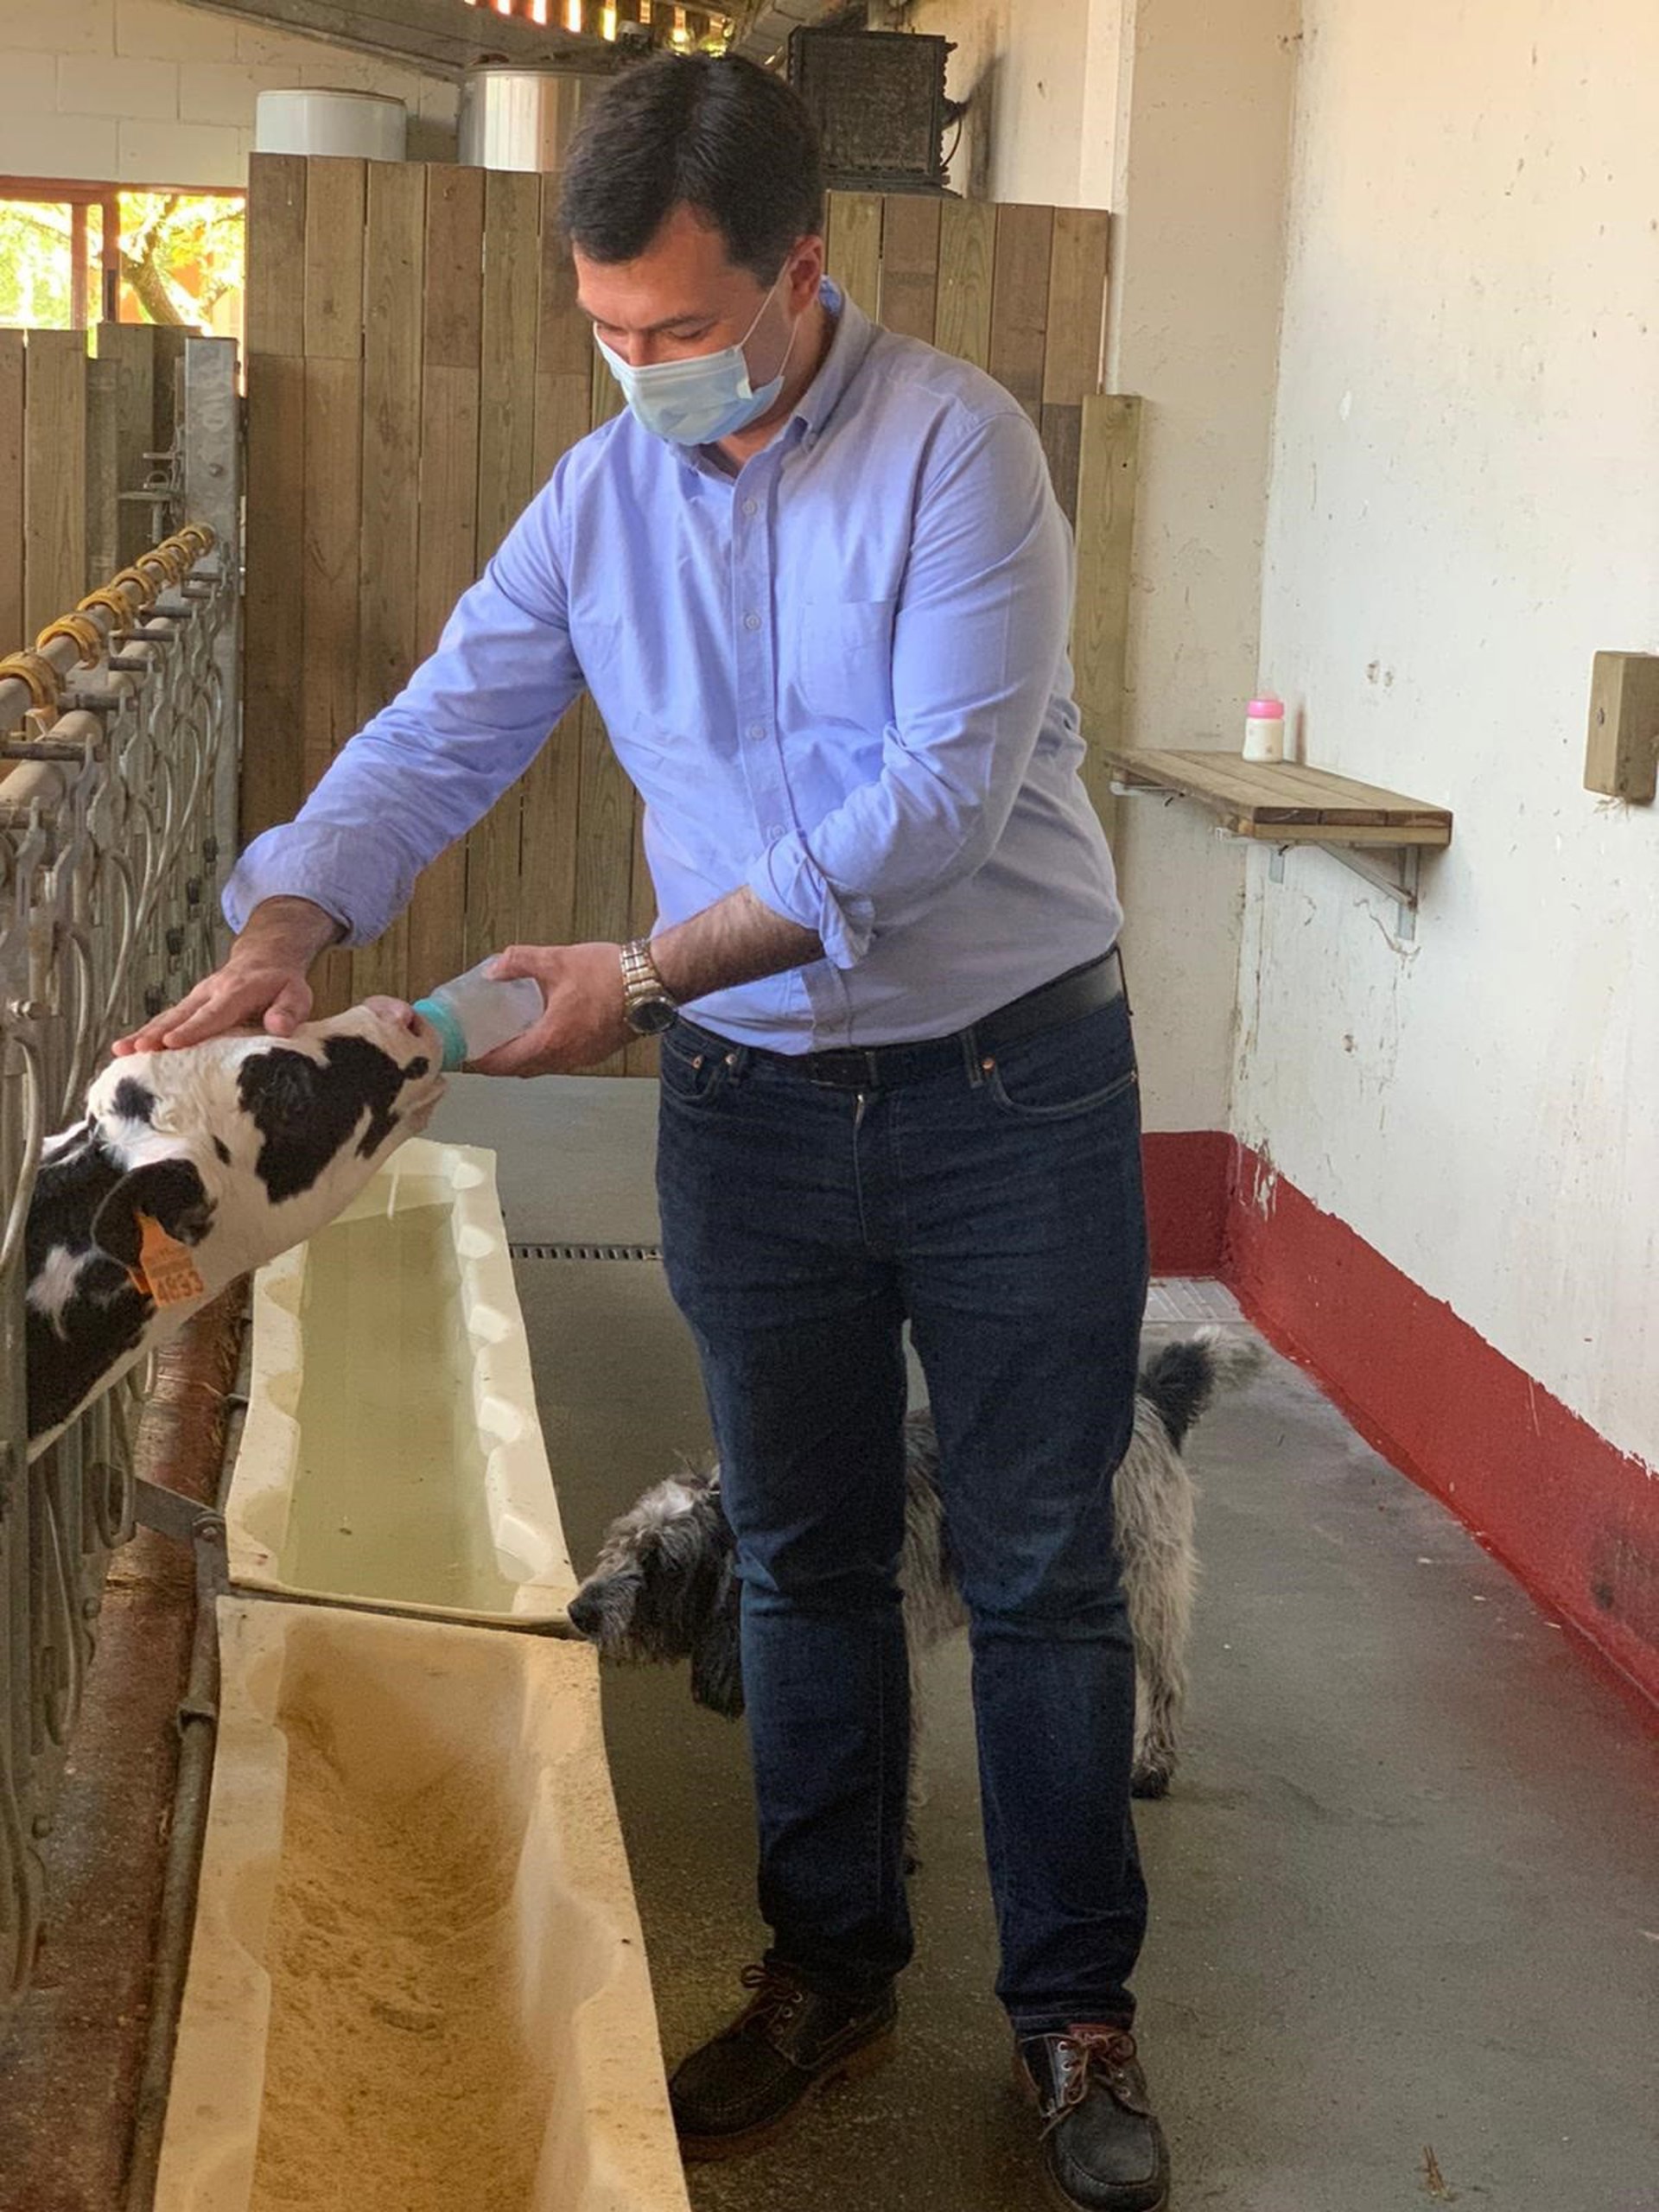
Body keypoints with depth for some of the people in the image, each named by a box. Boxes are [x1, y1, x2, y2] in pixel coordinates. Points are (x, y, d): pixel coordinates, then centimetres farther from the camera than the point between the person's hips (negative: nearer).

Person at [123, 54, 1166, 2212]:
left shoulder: (956, 449, -14)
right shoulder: (602, 491, 2)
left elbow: (943, 790, -22)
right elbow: (440, 732, 2)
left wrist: (655, 968, -24)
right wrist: (285, 921, -16)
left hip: (1011, 1083, -4)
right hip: (753, 1102, 4)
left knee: (1041, 1568, 5)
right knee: (802, 1558, 14)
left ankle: (1076, 2007, 21)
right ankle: (831, 1969, 32)